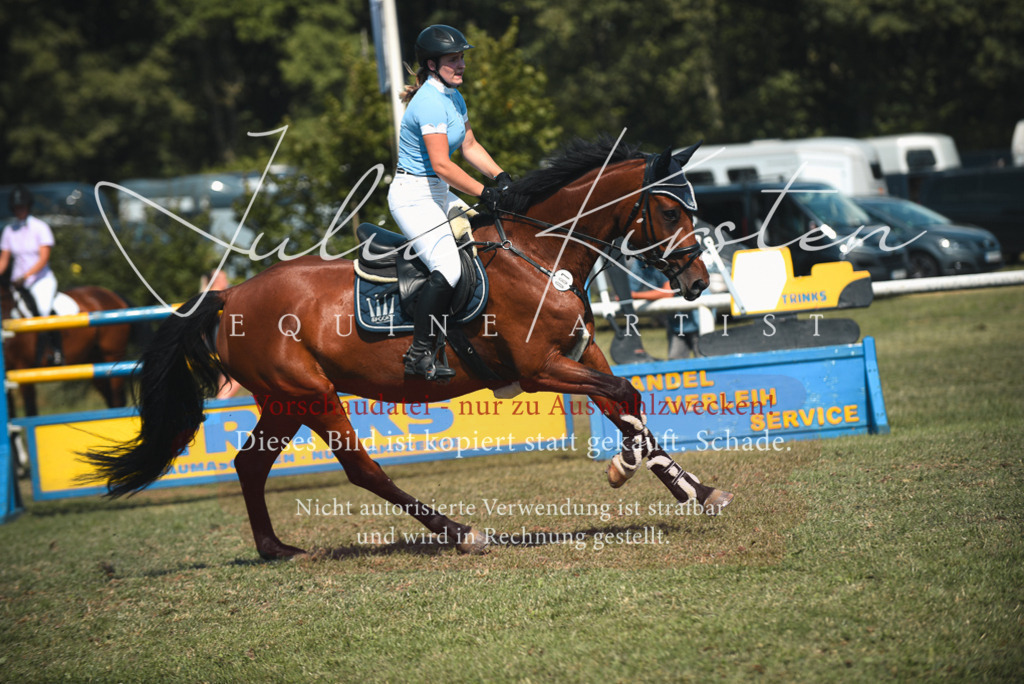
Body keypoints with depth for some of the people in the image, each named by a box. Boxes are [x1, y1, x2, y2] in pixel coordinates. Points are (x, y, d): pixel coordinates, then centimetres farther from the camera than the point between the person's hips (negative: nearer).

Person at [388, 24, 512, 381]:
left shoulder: (454, 97, 9)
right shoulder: (430, 103, -22)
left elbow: (470, 146, 17)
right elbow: (442, 164, -25)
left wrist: (500, 176, 3)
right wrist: (485, 192, -21)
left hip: (437, 192, 10)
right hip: (413, 196, -10)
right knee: (448, 268, -23)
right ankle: (419, 354, -18)